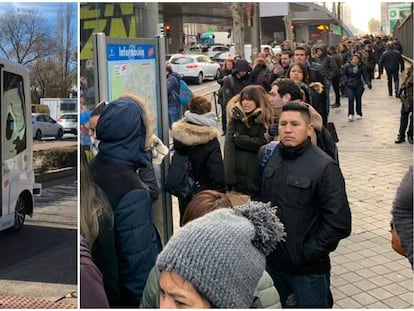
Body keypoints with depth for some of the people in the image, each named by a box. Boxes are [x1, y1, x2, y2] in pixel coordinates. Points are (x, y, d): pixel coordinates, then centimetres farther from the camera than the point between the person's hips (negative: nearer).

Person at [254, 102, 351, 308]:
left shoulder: (324, 167, -16)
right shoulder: (269, 157, 1)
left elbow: (339, 223, -18)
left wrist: (307, 253, -17)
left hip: (308, 269, -5)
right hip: (272, 262, 5)